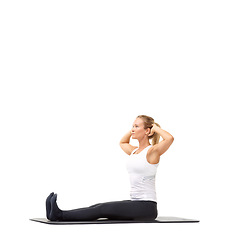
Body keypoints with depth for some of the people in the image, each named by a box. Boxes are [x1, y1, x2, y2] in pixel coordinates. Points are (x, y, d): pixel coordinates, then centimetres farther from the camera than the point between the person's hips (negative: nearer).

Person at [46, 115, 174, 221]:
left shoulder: (152, 151, -12)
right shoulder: (134, 151, 13)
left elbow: (170, 138, -31)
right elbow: (122, 142, 35)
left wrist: (155, 127, -13)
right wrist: (133, 130, 18)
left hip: (146, 207, -8)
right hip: (134, 204, 8)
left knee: (103, 209, -17)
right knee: (100, 207, -8)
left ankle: (60, 215, -23)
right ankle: (58, 214, -18)